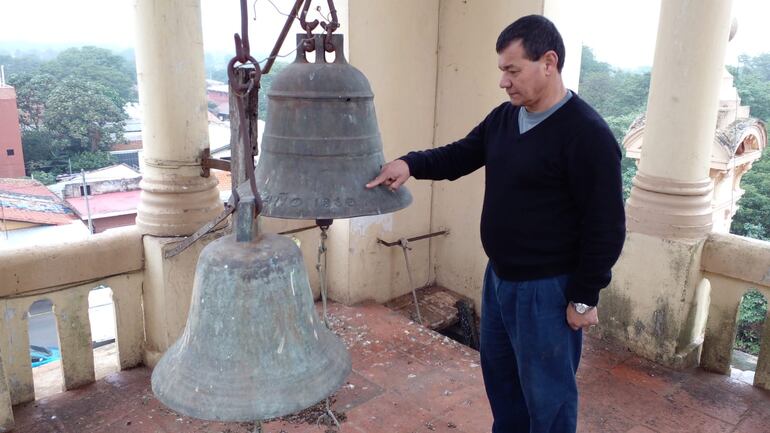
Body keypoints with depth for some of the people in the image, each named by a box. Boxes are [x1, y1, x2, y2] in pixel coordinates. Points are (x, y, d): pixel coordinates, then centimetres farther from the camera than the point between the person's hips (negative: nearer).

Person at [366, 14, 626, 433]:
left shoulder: (587, 134, -20)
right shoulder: (504, 117, 4)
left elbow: (606, 227, -18)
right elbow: (460, 155, 12)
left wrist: (584, 298, -15)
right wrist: (410, 164, -7)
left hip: (547, 289, -8)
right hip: (498, 277, 8)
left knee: (546, 390, 9)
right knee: (499, 371, 24)